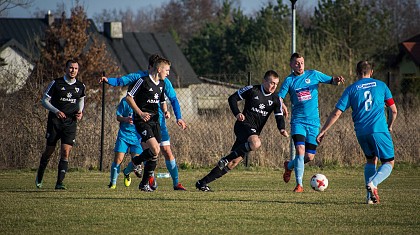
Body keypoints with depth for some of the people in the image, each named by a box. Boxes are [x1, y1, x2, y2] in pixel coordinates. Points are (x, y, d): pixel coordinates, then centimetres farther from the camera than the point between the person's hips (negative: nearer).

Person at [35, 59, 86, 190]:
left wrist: (80, 111, 5)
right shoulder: (56, 83, -4)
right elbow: (44, 100, -2)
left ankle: (59, 182, -9)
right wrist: (56, 111, -16)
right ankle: (39, 177, 29)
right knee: (49, 151, 5)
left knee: (65, 152, -10)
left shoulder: (81, 86, 6)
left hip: (70, 123, 2)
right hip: (55, 121, -2)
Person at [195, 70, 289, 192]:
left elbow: (279, 116, 8)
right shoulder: (252, 90, -3)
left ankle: (203, 182, 7)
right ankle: (226, 159, -21)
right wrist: (237, 113, -13)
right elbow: (232, 98, 2)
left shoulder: (275, 99, 10)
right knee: (256, 143, -37)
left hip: (254, 132, 6)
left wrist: (282, 129, -13)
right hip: (244, 124, -6)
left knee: (234, 161, 0)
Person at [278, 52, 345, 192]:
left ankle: (289, 166, 32)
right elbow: (279, 97, -4)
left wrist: (337, 80, -14)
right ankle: (299, 184, -11)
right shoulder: (289, 80, 2)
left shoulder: (314, 75, 5)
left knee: (309, 156, 1)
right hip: (298, 121, -2)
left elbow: (331, 81, 9)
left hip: (313, 121, 2)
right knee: (300, 151, -20)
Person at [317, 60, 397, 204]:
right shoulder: (381, 85, 9)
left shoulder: (351, 89, 8)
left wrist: (323, 131, 9)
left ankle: (370, 195, 9)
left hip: (361, 132, 2)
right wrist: (390, 125, 31)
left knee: (371, 160, 22)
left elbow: (336, 113, 3)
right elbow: (394, 111, 12)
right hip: (379, 130, -2)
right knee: (389, 162, 7)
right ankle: (373, 183, -22)